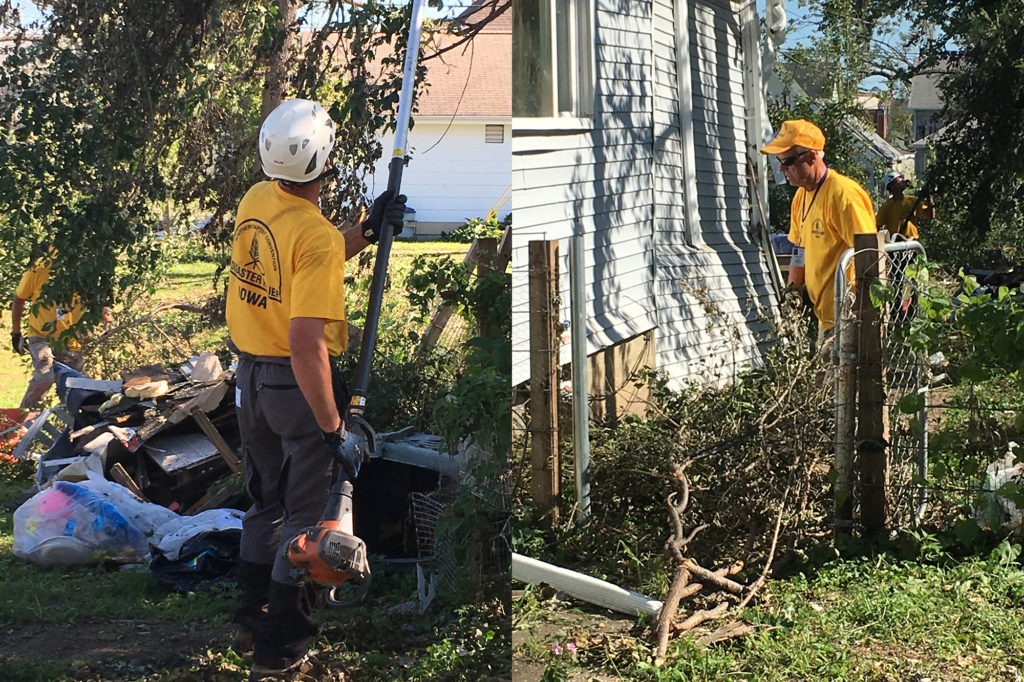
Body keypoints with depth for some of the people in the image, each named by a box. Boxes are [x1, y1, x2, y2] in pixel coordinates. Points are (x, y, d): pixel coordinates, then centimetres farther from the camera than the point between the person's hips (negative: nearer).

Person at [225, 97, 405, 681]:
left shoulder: (254, 201, -1)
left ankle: (252, 620, 35)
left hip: (251, 375, 8)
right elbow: (306, 343, -31)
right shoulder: (317, 235, -25)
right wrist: (333, 428, -26)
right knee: (308, 513, 6)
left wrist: (369, 231, 7)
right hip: (299, 385, -8)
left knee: (267, 501, 23)